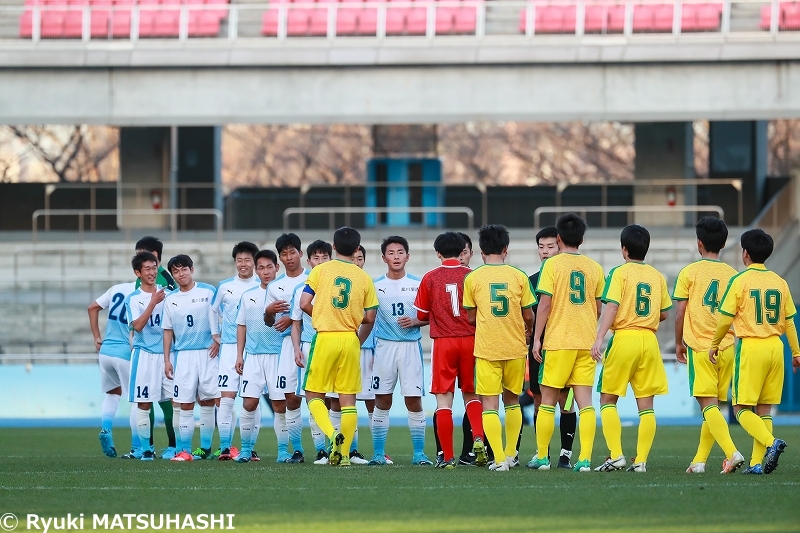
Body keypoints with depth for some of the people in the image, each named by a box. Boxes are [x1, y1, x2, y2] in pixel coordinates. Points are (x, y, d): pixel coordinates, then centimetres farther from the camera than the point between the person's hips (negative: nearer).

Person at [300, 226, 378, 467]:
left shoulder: (320, 270, -1)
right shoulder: (364, 278, 4)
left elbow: (304, 304, -6)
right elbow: (370, 317, 4)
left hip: (325, 338, -2)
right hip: (350, 339, 2)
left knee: (314, 394, 8)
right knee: (348, 398, 6)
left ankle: (332, 432, -17)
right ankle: (344, 453, 2)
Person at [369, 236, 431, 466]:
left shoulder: (418, 284, 5)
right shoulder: (375, 286, 6)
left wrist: (415, 322, -9)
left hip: (411, 346, -1)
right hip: (384, 346, 1)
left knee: (414, 401, -3)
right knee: (382, 401, 2)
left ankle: (419, 453, 2)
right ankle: (378, 453, 7)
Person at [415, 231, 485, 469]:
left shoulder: (430, 278, -1)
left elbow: (422, 315, 7)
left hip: (443, 343, -1)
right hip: (470, 340, 1)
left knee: (444, 400, 2)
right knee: (470, 394, 16)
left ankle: (447, 456, 0)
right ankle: (478, 437, -7)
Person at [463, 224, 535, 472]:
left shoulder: (472, 278, -3)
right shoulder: (519, 277, -1)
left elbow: (471, 317, 5)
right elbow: (528, 315, 4)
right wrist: (527, 331, 27)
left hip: (486, 348, -2)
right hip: (516, 347, 2)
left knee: (489, 403, 0)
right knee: (512, 400, 18)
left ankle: (499, 459, -9)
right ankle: (511, 455, 23)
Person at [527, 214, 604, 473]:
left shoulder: (552, 265, -5)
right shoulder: (594, 268, 7)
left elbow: (544, 304, -8)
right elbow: (599, 308, 12)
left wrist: (537, 338, -4)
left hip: (557, 342, -3)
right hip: (586, 342, 3)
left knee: (548, 400, 6)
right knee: (584, 400, 0)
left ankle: (542, 457, 9)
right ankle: (585, 459, -8)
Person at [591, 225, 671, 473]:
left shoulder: (620, 273, -3)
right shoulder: (657, 276, 9)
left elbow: (611, 306, -14)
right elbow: (664, 313, 13)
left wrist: (599, 338, -18)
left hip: (624, 338, -4)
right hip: (650, 340, 4)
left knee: (608, 399, 6)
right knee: (646, 404, 5)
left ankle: (616, 456, -5)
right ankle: (640, 460, 1)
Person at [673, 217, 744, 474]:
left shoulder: (689, 272, -3)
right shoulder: (732, 274, 7)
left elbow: (680, 311, -3)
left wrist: (679, 343, 9)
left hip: (700, 346, -4)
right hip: (727, 346, 4)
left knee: (708, 404, -7)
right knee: (713, 406, 11)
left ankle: (732, 453, -24)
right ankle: (699, 460, 12)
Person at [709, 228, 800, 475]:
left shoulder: (740, 281, -6)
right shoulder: (779, 282, 7)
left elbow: (725, 318, -5)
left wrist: (714, 344, 10)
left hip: (750, 346, -5)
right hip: (775, 346, 5)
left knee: (742, 408, -1)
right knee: (763, 409, 9)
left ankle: (771, 442, -23)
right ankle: (758, 462, 5)